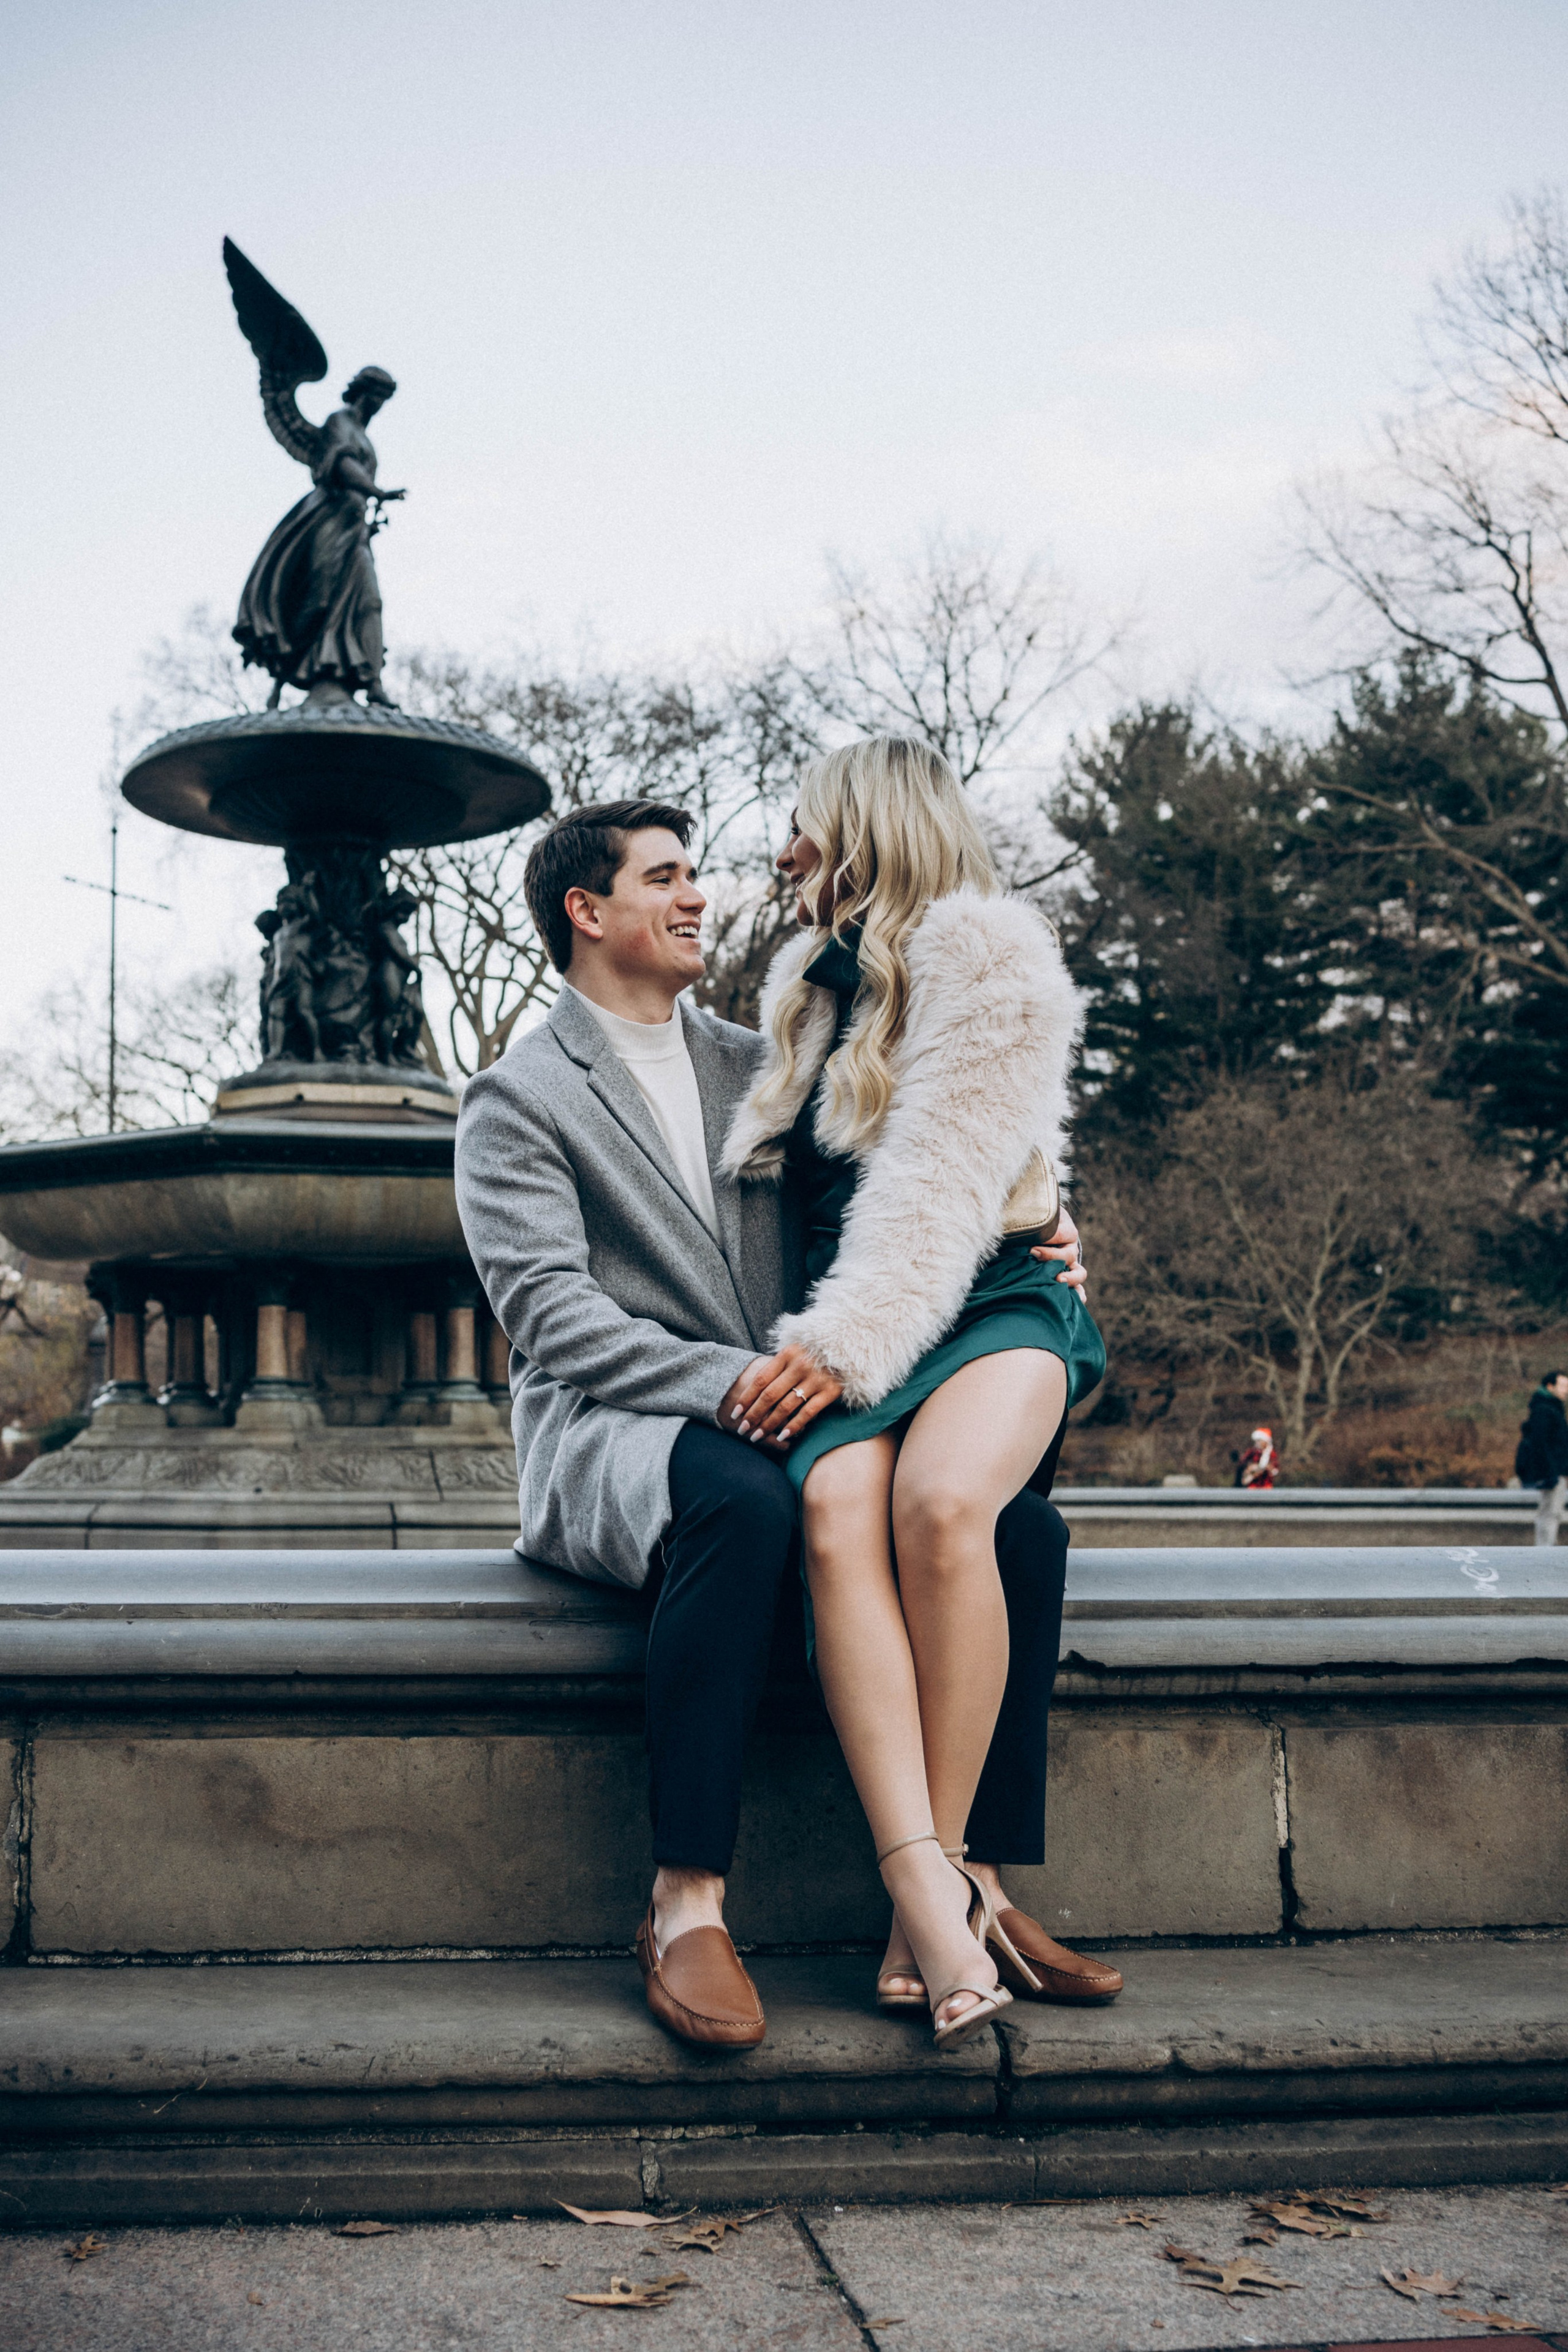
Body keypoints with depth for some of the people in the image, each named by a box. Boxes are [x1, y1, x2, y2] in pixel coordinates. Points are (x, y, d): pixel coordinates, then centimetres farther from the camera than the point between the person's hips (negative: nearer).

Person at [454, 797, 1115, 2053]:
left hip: (788, 1416, 5)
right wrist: (722, 1382, -25)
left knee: (1021, 1524, -19)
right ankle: (688, 1904, -31)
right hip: (612, 1437, -5)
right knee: (745, 1502, -39)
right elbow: (548, 1314, -10)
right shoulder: (518, 1100, 3)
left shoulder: (756, 1064, 21)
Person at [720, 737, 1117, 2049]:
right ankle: (935, 1896, -41)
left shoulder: (986, 956, 1)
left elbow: (941, 1190, -11)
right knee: (838, 1513, -30)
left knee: (940, 1501, -36)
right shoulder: (813, 982, 25)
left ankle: (930, 1882, -29)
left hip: (990, 1301, -4)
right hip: (848, 1339, 4)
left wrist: (839, 1346, -19)